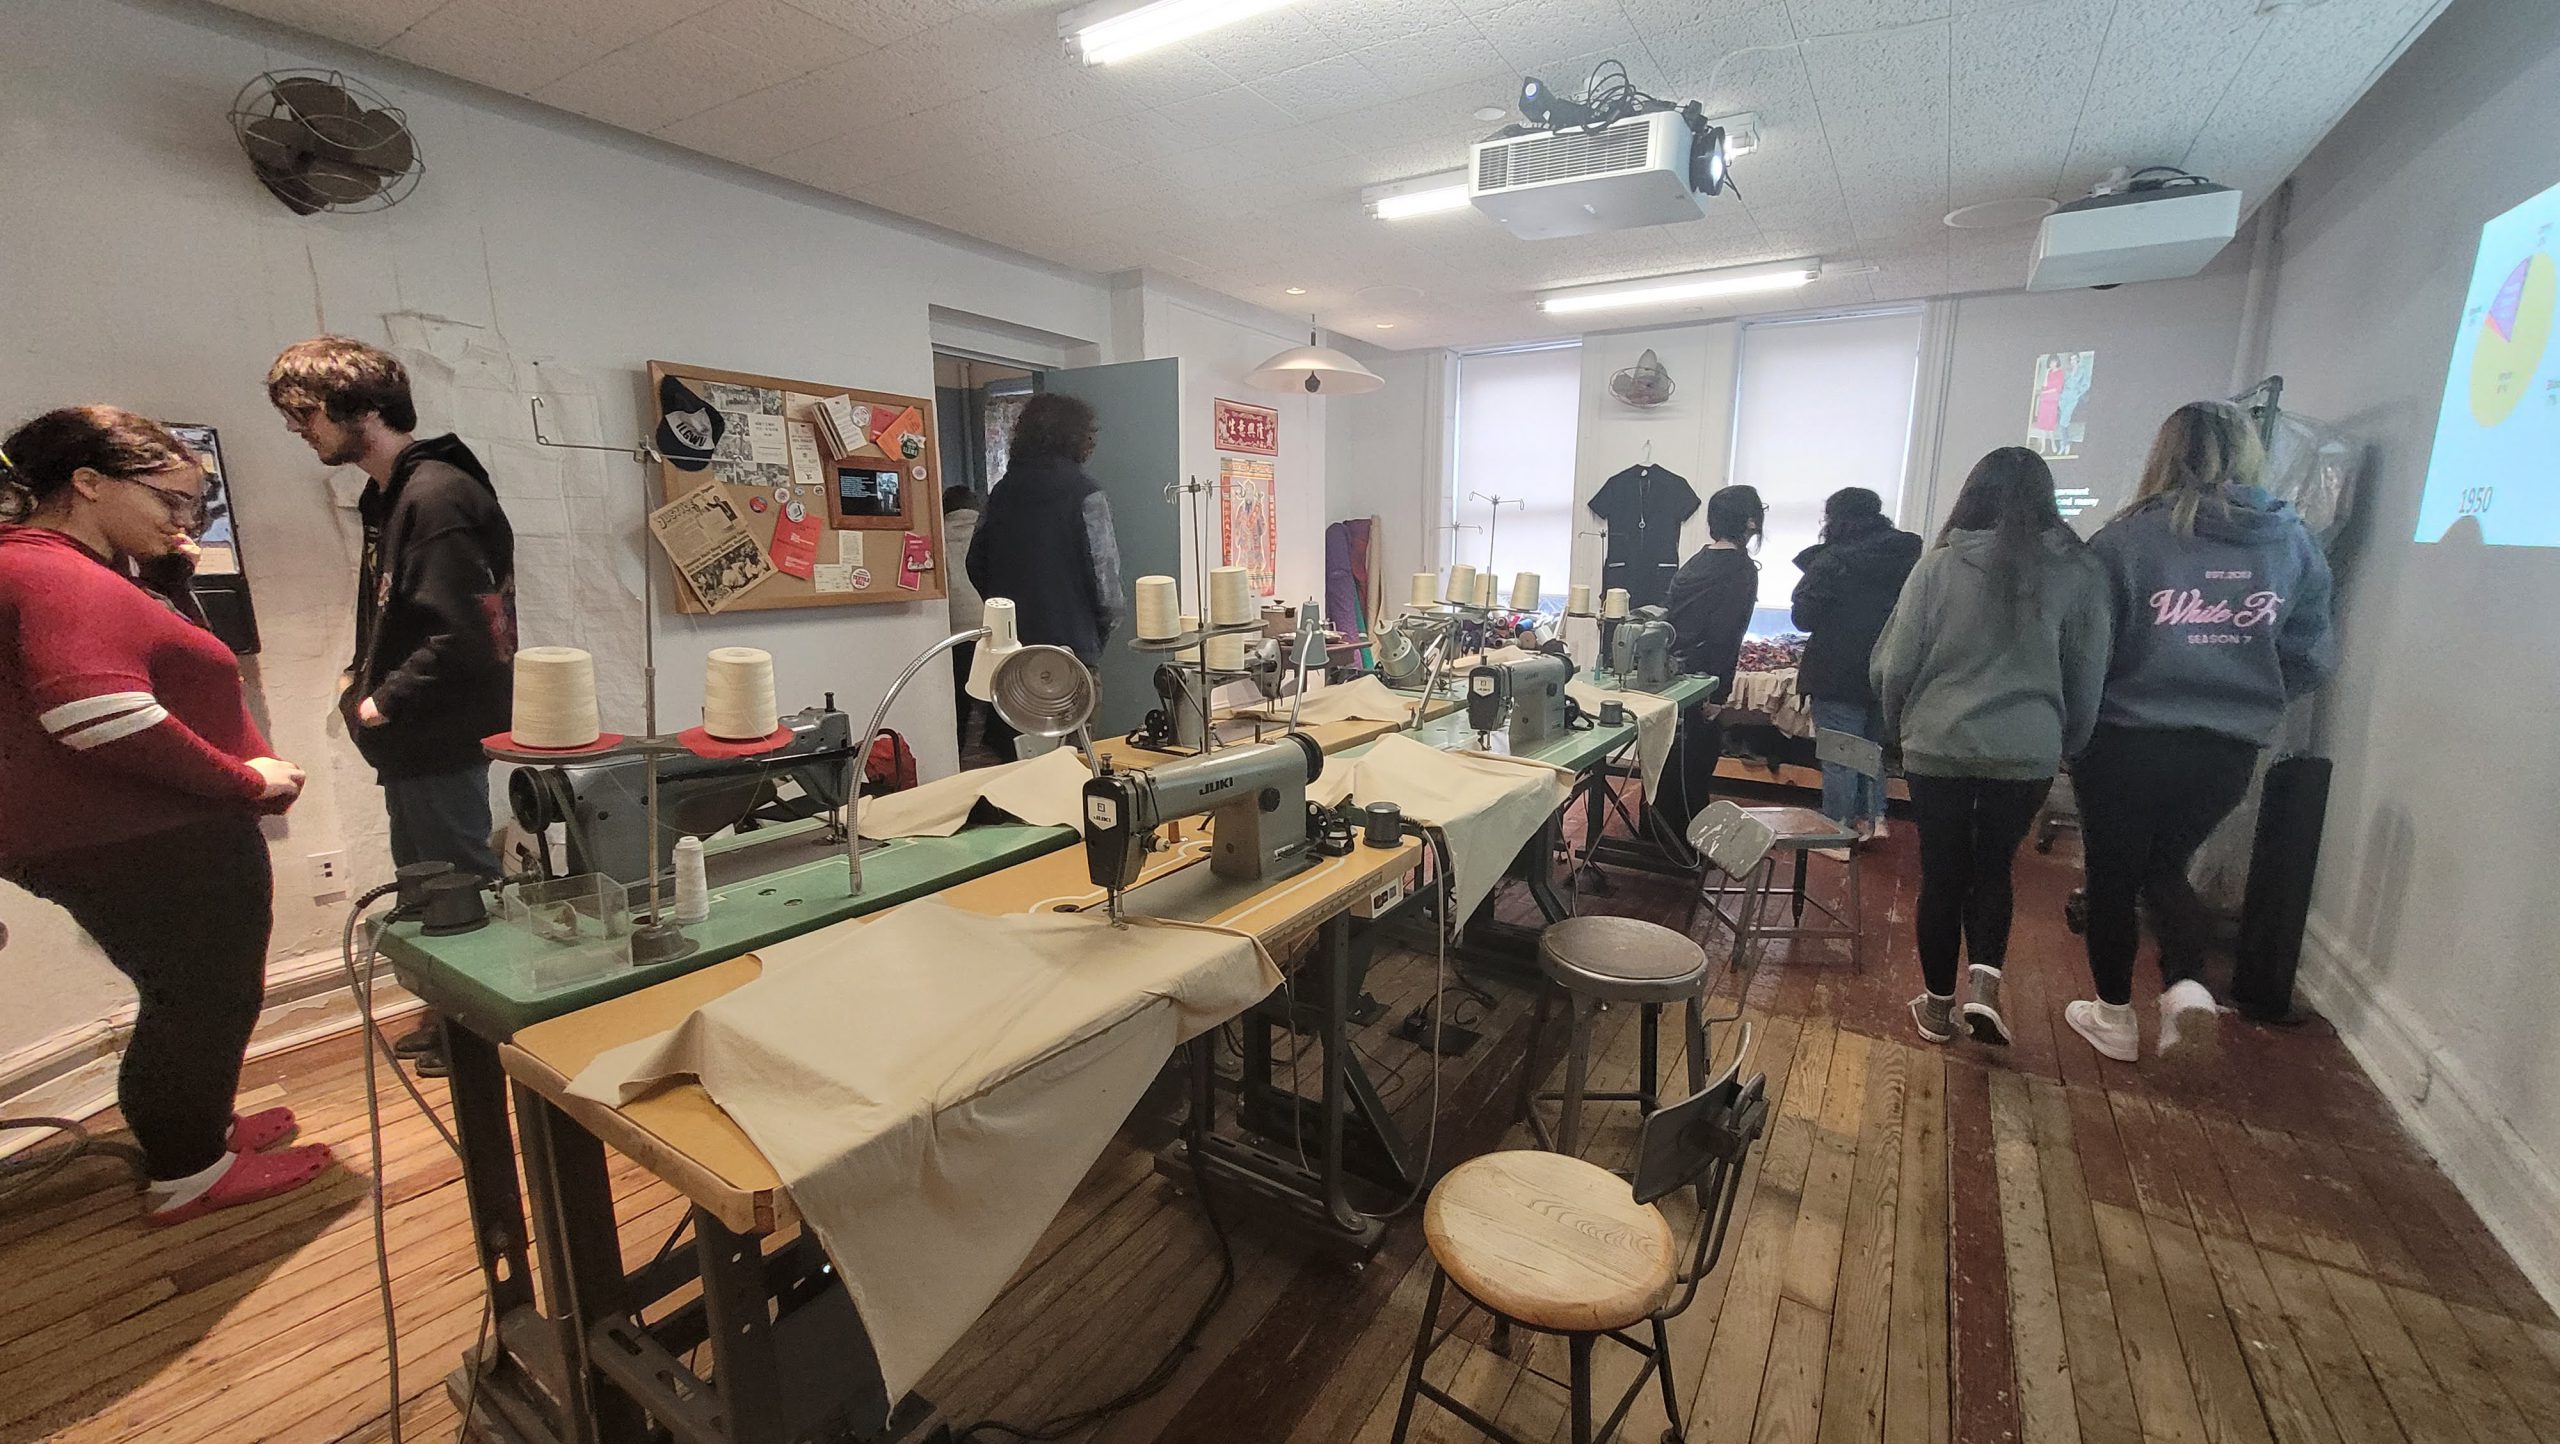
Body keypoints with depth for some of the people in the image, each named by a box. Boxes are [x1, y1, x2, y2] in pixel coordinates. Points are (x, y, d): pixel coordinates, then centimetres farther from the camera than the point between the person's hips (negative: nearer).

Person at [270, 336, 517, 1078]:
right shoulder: (392, 494, 12)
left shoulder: (436, 496, -19)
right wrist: (364, 674, 8)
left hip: (441, 738, -10)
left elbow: (464, 635, -26)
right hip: (416, 739, 10)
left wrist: (384, 702, -15)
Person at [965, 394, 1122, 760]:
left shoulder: (1001, 492, 8)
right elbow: (1104, 573, -12)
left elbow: (976, 566, 12)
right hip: (1069, 647, -6)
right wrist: (1103, 630, 4)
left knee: (1011, 757, 15)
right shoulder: (1084, 494, -9)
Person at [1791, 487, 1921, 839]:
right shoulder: (1907, 555, 3)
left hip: (1839, 675, -6)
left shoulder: (1831, 561, -14)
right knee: (1873, 747, 21)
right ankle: (1875, 818, 25)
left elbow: (1804, 618, -9)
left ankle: (1838, 831, 7)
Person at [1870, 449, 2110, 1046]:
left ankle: (1939, 1004, 22)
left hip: (1938, 746, -1)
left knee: (1942, 874, 11)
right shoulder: (2079, 573, -2)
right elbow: (2087, 678, 4)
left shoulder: (1940, 566, -8)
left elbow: (1893, 665, -6)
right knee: (1993, 868, 19)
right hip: (2028, 753, 1)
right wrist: (2069, 744, 19)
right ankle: (1983, 986, 3)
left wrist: (1900, 724, 13)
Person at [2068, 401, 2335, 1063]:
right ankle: (2186, 980, 6)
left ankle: (2114, 1016, 24)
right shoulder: (2294, 542, 0)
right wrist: (2251, 699, 21)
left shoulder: (2127, 538, -13)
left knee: (2113, 878, 13)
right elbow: (2310, 657, 5)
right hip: (2230, 752, 4)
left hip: (2126, 743, -4)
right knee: (2166, 866, 25)